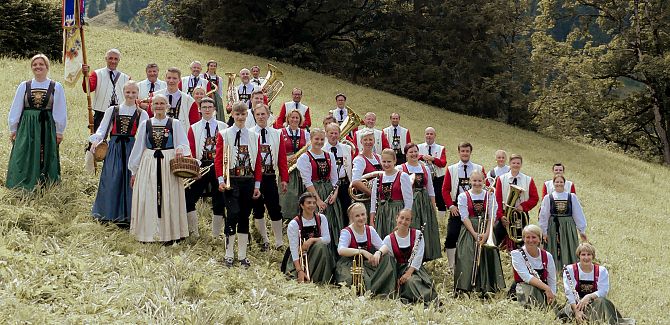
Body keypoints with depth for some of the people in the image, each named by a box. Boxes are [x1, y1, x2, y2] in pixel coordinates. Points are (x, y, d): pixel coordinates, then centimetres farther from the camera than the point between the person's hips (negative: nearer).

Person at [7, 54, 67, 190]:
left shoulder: (56, 87, 1)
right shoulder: (24, 86, 6)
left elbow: (61, 111, 3)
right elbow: (15, 109, 10)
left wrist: (59, 131, 1)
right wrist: (12, 129, 9)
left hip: (47, 127, -2)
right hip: (26, 128, 2)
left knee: (46, 158, 1)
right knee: (24, 160, 2)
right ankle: (24, 188, 9)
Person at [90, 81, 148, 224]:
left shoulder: (142, 114, 8)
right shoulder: (113, 110, 12)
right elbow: (102, 129, 7)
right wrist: (95, 140, -11)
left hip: (133, 150, -1)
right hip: (114, 149, 1)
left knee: (130, 181, -4)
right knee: (112, 181, -3)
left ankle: (127, 216, 4)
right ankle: (111, 212, 10)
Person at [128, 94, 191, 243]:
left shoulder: (175, 124, 3)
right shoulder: (145, 124, 9)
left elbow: (183, 144, 2)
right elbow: (138, 147, 12)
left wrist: (180, 149, -23)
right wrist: (134, 171, 12)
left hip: (169, 164, -2)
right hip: (148, 165, 2)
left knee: (169, 199, 0)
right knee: (148, 199, 2)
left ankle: (170, 233, 7)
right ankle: (149, 232, 10)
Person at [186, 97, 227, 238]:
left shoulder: (223, 127, 7)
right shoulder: (194, 128, 7)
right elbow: (190, 151, 1)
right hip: (201, 167, 0)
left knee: (219, 202, 4)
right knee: (189, 199, -5)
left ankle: (216, 235, 14)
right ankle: (194, 233, 5)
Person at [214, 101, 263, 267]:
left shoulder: (253, 136, 10)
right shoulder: (224, 134, 2)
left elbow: (258, 161, 9)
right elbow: (218, 158, -1)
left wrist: (257, 184, 4)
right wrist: (221, 179, -12)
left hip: (248, 181, 3)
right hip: (231, 181, -3)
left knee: (245, 216, 7)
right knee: (233, 214, -11)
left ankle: (242, 255, 14)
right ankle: (229, 255, -1)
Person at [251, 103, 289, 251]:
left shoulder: (277, 134, 6)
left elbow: (282, 157, 5)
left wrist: (284, 179, 0)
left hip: (270, 177, 1)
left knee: (275, 209, 0)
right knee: (258, 209, 8)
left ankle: (279, 242, 9)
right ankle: (264, 240, 20)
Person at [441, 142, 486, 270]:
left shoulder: (479, 169, 6)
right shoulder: (451, 169, 6)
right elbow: (445, 190, 4)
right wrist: (451, 205, -7)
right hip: (456, 209, -1)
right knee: (451, 237, -8)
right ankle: (452, 266, 1)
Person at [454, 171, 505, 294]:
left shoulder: (490, 196, 5)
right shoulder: (463, 196, 2)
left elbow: (491, 217, -1)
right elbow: (464, 217, -5)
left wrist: (486, 234, -14)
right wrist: (475, 234, -15)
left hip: (487, 232, 1)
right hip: (469, 232, -1)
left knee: (487, 259, -5)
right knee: (467, 259, -10)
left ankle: (485, 289, 1)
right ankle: (465, 289, -7)